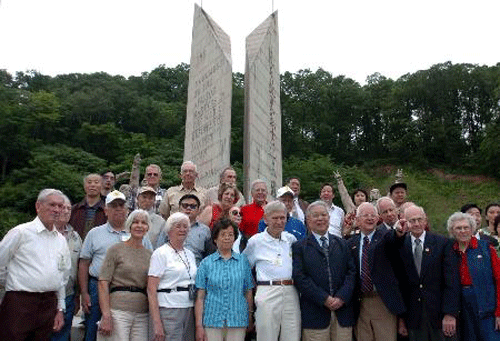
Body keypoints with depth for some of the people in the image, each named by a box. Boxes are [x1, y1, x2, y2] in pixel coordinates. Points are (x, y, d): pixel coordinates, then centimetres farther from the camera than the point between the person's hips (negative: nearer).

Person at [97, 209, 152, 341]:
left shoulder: (150, 254, 12)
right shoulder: (116, 250, 1)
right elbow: (103, 283, -5)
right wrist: (106, 315, -12)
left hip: (142, 314, 4)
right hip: (118, 311, -4)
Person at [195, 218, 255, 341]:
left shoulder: (243, 261, 8)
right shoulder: (206, 263, 4)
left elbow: (248, 292, 10)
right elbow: (200, 297, 2)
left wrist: (250, 318, 8)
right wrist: (199, 326, -3)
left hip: (238, 321, 1)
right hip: (212, 321, -1)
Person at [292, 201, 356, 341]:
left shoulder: (342, 244, 15)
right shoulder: (299, 247, 3)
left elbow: (351, 272, 7)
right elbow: (300, 277, -6)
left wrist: (342, 297, -8)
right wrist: (324, 299, -12)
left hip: (343, 311, 3)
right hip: (315, 312, -3)